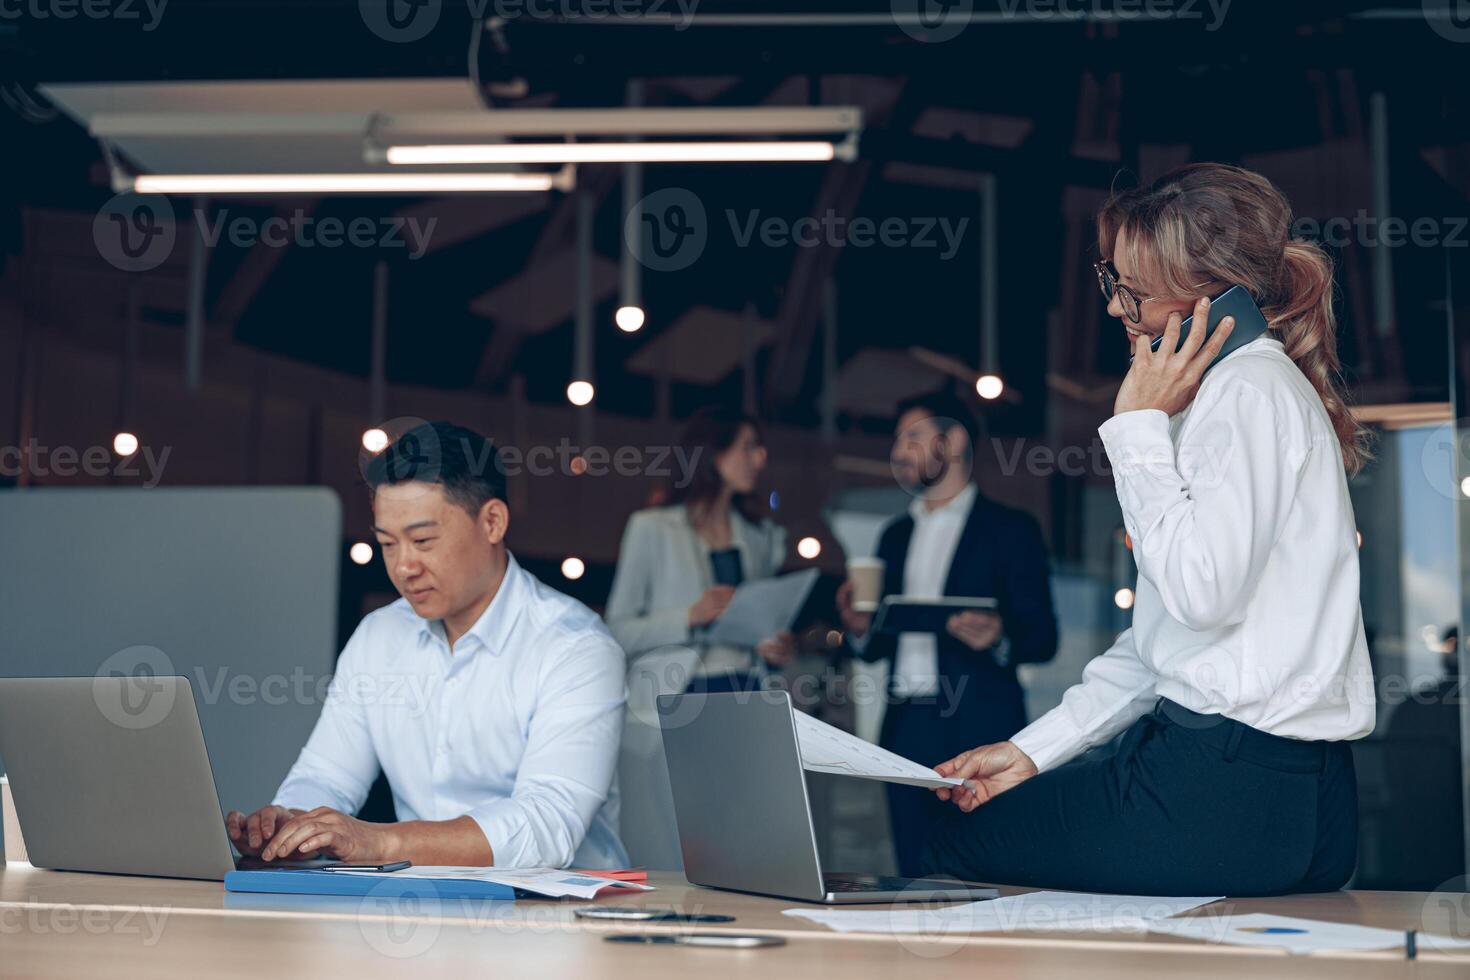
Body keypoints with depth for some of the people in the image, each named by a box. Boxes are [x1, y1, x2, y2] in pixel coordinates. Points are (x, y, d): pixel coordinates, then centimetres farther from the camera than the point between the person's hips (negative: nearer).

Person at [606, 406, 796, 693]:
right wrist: (690, 617, -14)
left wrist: (778, 653, 2)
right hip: (683, 690, -4)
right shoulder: (651, 527, 5)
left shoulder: (763, 536, 19)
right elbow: (618, 631, -1)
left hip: (749, 689, 4)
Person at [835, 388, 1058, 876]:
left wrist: (998, 638, -24)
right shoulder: (896, 536, 19)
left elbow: (1043, 637, -3)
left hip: (978, 731, -5)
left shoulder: (1009, 529, 2)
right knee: (915, 878, 5)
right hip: (907, 730, 6)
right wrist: (859, 629, -2)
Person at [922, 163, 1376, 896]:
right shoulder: (1231, 390, 19)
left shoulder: (1251, 390, -12)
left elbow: (1199, 593, -23)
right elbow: (1158, 640, 20)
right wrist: (1034, 749, 15)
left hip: (1240, 796, -10)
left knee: (952, 858, -3)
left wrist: (1140, 426, -13)